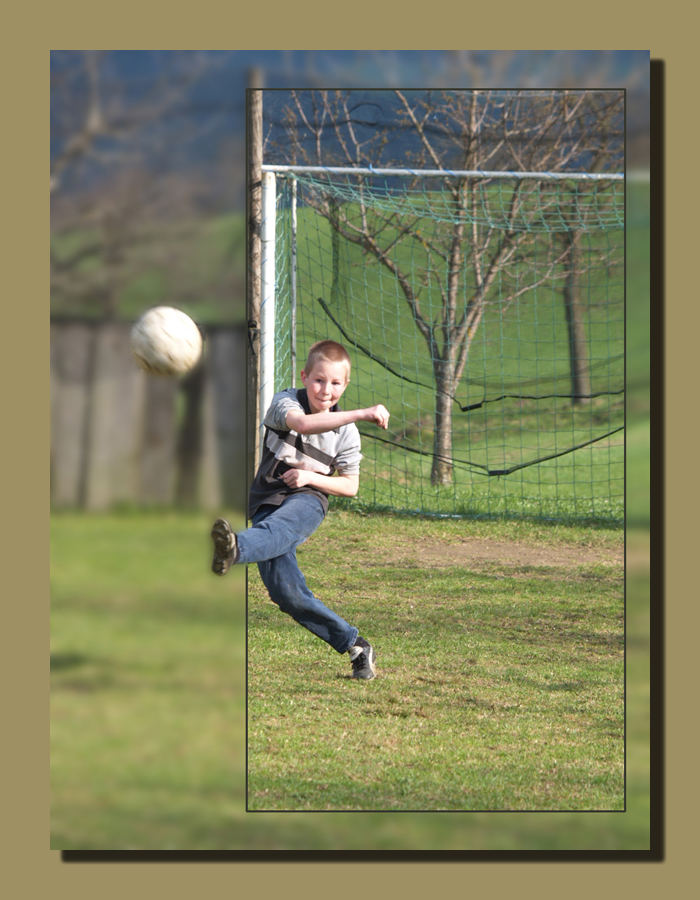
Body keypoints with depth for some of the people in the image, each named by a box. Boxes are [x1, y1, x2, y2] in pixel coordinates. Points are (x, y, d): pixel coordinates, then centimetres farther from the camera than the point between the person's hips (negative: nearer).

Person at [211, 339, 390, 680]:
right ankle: (354, 645, 1)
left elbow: (350, 486, 12)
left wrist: (312, 477, -8)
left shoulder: (346, 431, 5)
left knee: (276, 528, -39)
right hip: (267, 501, 1)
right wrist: (362, 414, -32)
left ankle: (235, 549, -73)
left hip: (307, 500, -1)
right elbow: (303, 424, -25)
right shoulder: (285, 402, -2)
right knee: (286, 592, -12)